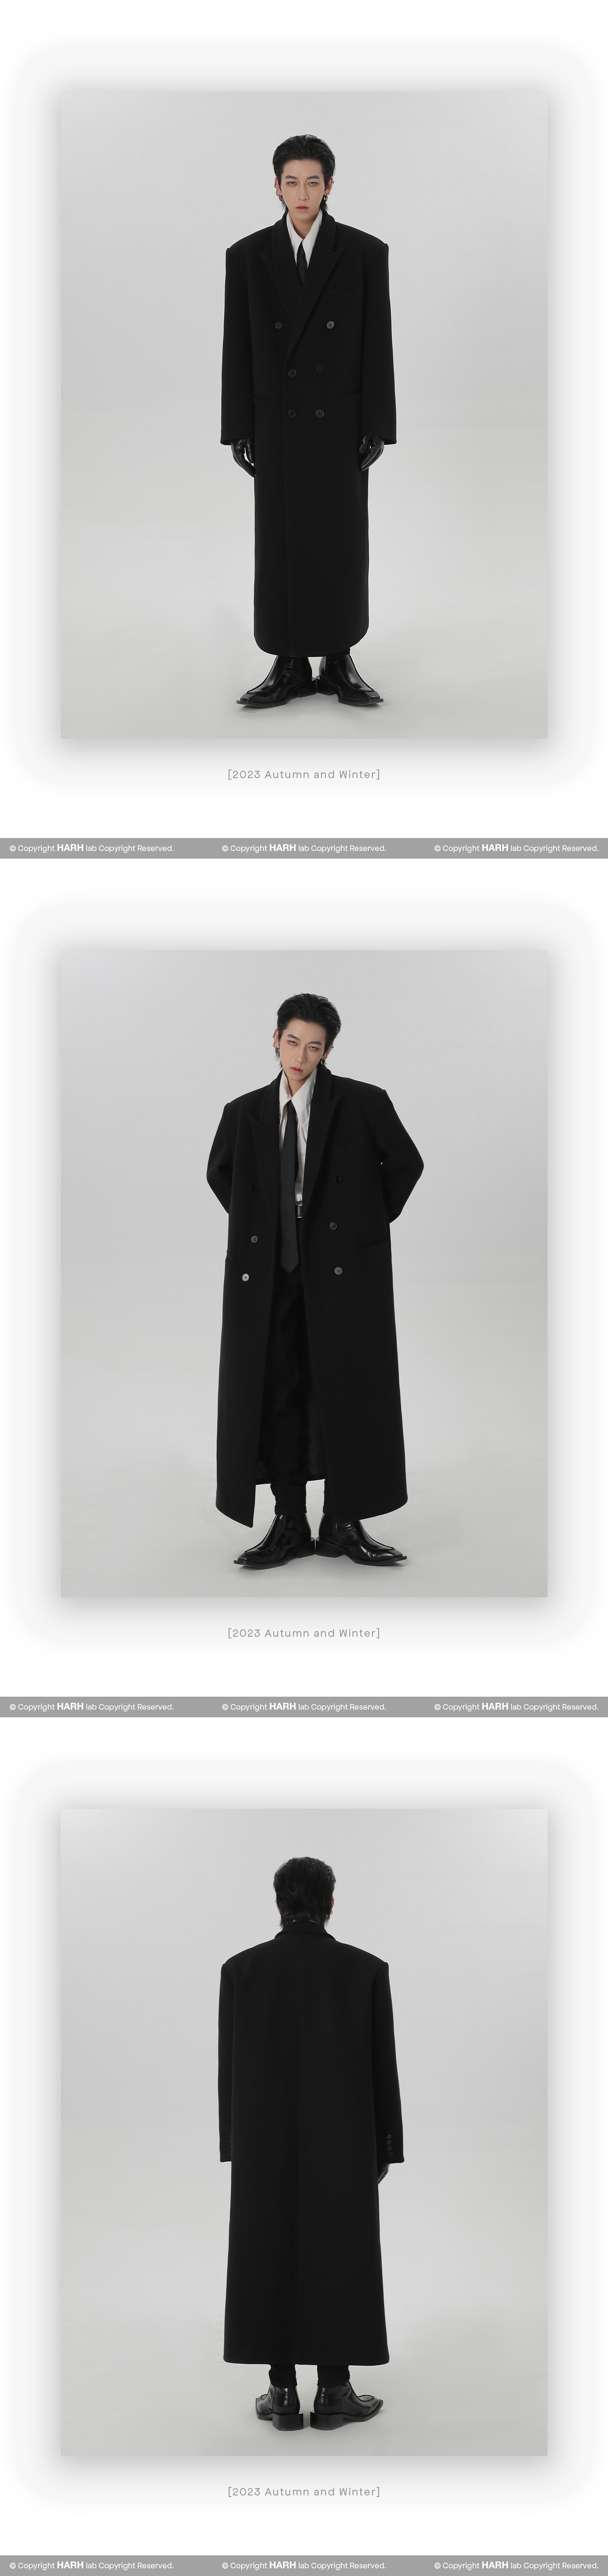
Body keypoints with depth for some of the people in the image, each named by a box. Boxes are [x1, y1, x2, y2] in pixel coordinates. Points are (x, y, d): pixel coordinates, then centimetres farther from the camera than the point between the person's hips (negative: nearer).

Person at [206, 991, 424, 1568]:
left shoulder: (362, 1104, -2)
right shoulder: (245, 1113, 7)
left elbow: (406, 1163, 7)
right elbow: (220, 1173, 23)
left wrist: (373, 1223, 6)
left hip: (341, 1267, -2)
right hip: (270, 1273, 3)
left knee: (348, 1392, -1)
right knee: (276, 1396, 1)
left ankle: (343, 1524, 6)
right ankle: (289, 1526, 7)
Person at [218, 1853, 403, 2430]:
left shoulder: (241, 1969, -4)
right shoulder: (366, 1969, -7)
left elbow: (230, 2067, -1)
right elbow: (382, 2066, -4)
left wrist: (234, 2145, 8)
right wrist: (386, 2147, 5)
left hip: (266, 2143, 1)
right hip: (342, 2142, -1)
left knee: (271, 2261, 6)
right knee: (338, 2259, 5)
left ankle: (283, 2393, 6)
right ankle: (334, 2392, 6)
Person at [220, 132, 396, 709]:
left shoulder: (365, 253, -3)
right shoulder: (247, 256, 0)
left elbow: (377, 345, -3)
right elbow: (238, 348, 1)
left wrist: (379, 427, -8)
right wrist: (238, 431, -4)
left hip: (340, 421, -1)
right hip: (278, 421, 1)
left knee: (342, 545, 2)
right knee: (281, 545, 2)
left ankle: (339, 665, 11)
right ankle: (290, 667, 9)